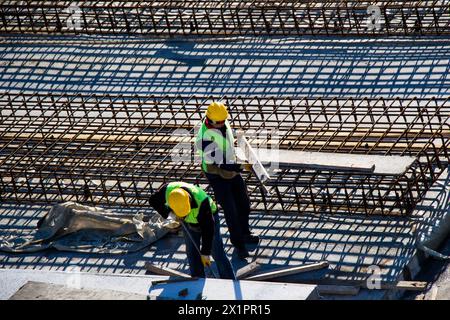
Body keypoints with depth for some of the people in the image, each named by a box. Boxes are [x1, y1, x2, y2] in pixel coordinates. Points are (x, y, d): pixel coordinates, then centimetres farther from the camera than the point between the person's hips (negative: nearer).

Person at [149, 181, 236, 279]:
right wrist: (169, 212, -26)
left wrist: (205, 253, -29)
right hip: (188, 223, 4)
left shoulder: (202, 202, -43)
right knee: (192, 254, 5)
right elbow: (154, 200, -10)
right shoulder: (167, 190, -32)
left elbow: (207, 229, -34)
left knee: (218, 254, -2)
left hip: (208, 218, -4)